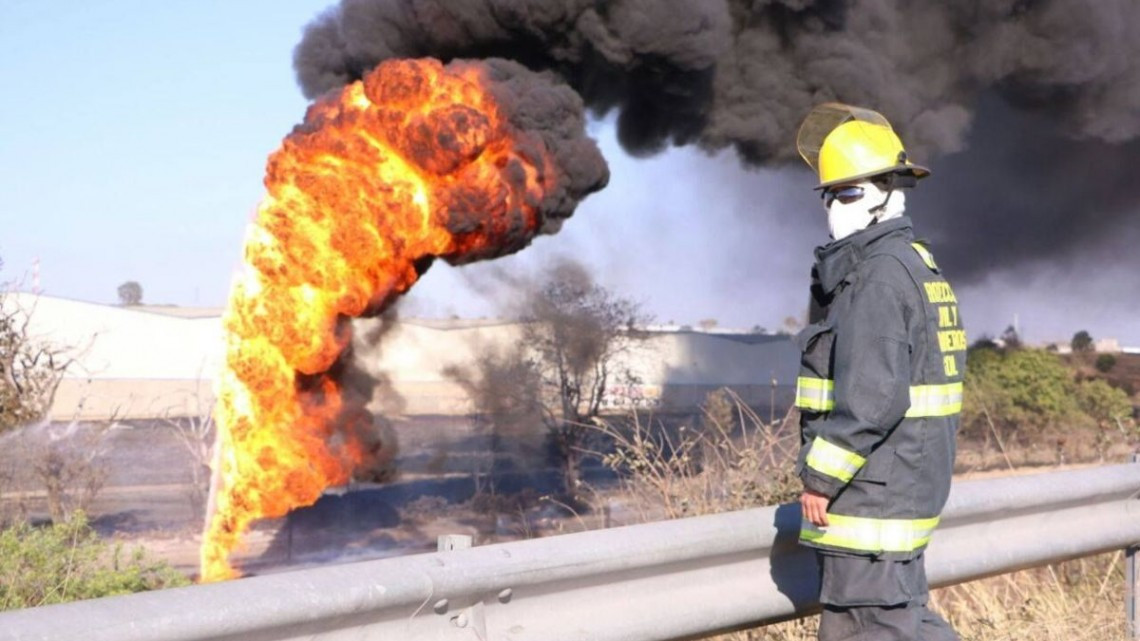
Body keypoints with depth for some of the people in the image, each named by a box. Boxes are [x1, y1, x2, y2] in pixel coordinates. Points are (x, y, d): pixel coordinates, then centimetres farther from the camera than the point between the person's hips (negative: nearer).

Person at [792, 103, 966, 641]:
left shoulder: (880, 273, -16)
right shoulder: (915, 265, 17)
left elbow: (872, 395, -24)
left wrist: (820, 476, -17)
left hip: (872, 489, -10)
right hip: (903, 484, 10)